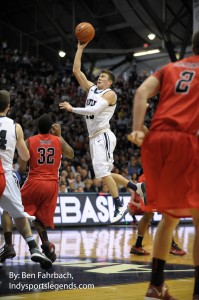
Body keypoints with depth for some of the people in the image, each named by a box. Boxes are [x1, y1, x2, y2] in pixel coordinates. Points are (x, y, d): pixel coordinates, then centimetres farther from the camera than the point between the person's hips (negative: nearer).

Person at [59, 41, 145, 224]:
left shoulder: (110, 94, -6)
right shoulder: (92, 89, 17)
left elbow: (93, 110, -21)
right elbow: (76, 71, 14)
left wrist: (72, 109, -15)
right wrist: (80, 49, 11)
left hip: (103, 135, -9)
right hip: (94, 137, 9)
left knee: (102, 171, -17)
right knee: (103, 173, 9)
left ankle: (119, 207, -12)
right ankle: (137, 187, 19)